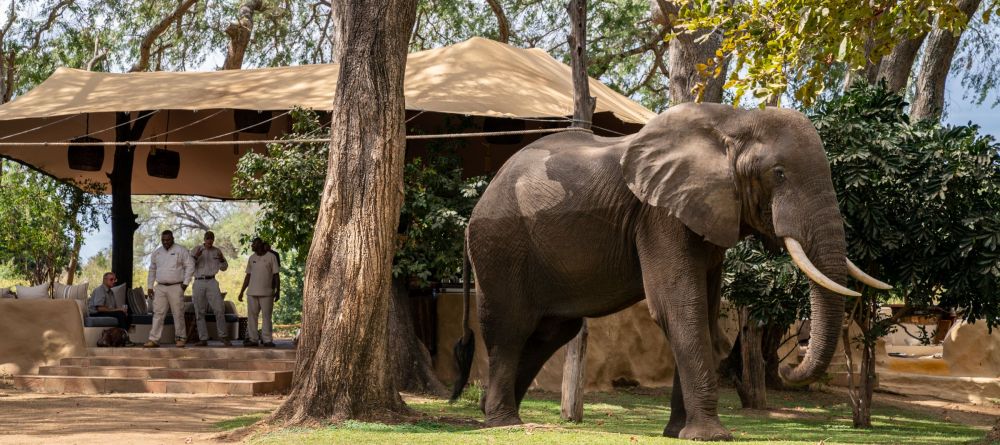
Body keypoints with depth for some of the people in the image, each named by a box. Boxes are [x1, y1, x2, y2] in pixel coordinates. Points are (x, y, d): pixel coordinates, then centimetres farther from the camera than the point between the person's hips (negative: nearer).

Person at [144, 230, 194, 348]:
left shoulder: (181, 251, -1)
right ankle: (154, 339, -3)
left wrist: (185, 282, -9)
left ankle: (181, 338, 9)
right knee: (158, 313, -1)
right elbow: (152, 270, 19)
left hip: (176, 287, -4)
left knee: (178, 314, -1)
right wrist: (149, 286, 14)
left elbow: (190, 266, -2)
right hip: (160, 287, 4)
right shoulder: (156, 253, 13)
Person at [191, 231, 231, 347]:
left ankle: (223, 336, -3)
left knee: (219, 309, -10)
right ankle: (203, 339, 4)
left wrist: (221, 259, -5)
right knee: (199, 312, 0)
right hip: (198, 282, 0)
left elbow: (224, 267, 16)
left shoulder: (217, 251, 11)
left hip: (211, 282, 0)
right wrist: (195, 257, -17)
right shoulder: (196, 250, 7)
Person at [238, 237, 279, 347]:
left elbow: (276, 275, 0)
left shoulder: (271, 257, 0)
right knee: (251, 316, 2)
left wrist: (277, 291, -7)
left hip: (267, 293, -4)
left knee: (266, 316, -4)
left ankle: (267, 339, -2)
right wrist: (242, 292, 13)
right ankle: (252, 339, 5)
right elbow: (248, 276, 16)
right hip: (252, 293, 4)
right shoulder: (252, 258, 13)